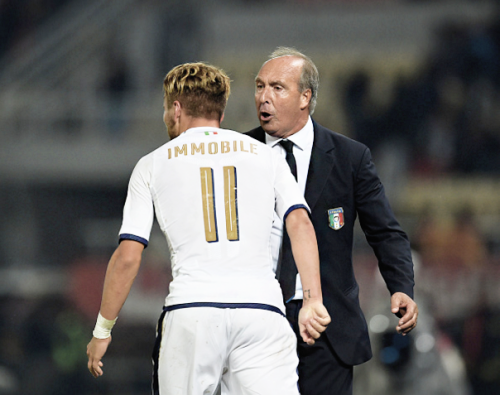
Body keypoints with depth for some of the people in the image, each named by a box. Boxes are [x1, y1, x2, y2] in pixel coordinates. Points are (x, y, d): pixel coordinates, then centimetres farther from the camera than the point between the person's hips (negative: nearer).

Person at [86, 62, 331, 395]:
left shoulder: (153, 165, 14)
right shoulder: (265, 156, 17)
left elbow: (128, 257, 7)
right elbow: (300, 222, 1)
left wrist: (102, 331, 15)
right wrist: (313, 300, -6)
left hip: (190, 311, -1)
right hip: (262, 311, 1)